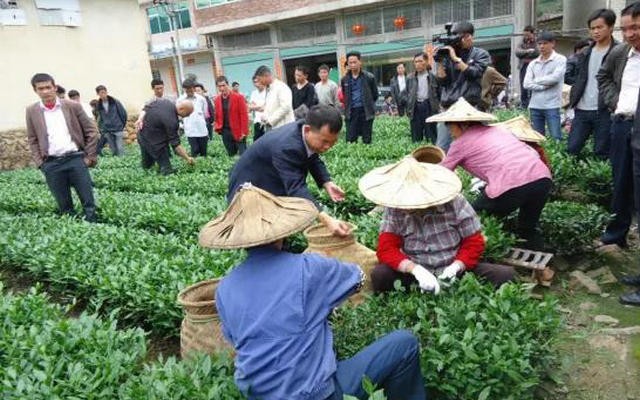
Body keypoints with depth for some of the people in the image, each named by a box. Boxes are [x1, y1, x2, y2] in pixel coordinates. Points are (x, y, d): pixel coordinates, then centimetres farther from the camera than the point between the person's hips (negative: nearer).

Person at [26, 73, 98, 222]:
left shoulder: (73, 106, 1)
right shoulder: (32, 111, 6)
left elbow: (91, 130, 4)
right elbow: (33, 140, 12)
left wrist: (89, 156, -1)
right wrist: (40, 163, 2)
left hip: (75, 158, -1)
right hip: (51, 164, 1)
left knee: (88, 202, 0)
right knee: (64, 206, 7)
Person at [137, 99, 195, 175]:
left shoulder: (163, 101, -5)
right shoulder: (171, 121, -29)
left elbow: (145, 108, 8)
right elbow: (175, 144, -25)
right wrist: (188, 158, -21)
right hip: (155, 143, -9)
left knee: (146, 166, 21)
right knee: (167, 171, -7)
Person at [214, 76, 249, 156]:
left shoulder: (238, 97, -7)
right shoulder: (217, 99, 8)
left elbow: (244, 115, -9)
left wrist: (243, 132, -14)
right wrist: (218, 128, 3)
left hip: (238, 132, -5)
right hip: (225, 132, 5)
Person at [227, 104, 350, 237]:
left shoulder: (310, 136, -15)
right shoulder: (286, 147, -41)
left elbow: (313, 159, 3)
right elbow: (296, 188, -48)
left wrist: (327, 183, -17)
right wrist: (326, 220, -60)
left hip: (274, 185, 9)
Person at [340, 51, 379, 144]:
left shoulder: (369, 77, -1)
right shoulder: (344, 79, 7)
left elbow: (375, 95, 8)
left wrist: (368, 104, 9)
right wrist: (347, 107, 11)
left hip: (366, 111, -2)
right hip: (351, 112, 2)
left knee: (367, 140, 3)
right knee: (350, 140, -1)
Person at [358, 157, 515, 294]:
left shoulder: (454, 203, -12)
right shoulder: (394, 209, -10)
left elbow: (474, 242, -6)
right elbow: (386, 249, -14)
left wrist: (454, 268, -23)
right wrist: (416, 269, -30)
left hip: (452, 271, 1)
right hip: (417, 273, 0)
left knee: (506, 274, -21)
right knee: (379, 275, -26)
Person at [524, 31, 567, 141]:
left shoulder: (560, 59, 1)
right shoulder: (533, 63, 12)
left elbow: (555, 78, -14)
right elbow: (527, 84, 1)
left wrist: (536, 80, -1)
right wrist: (545, 86, -10)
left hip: (552, 106, -4)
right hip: (535, 106, 4)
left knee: (556, 138, -5)